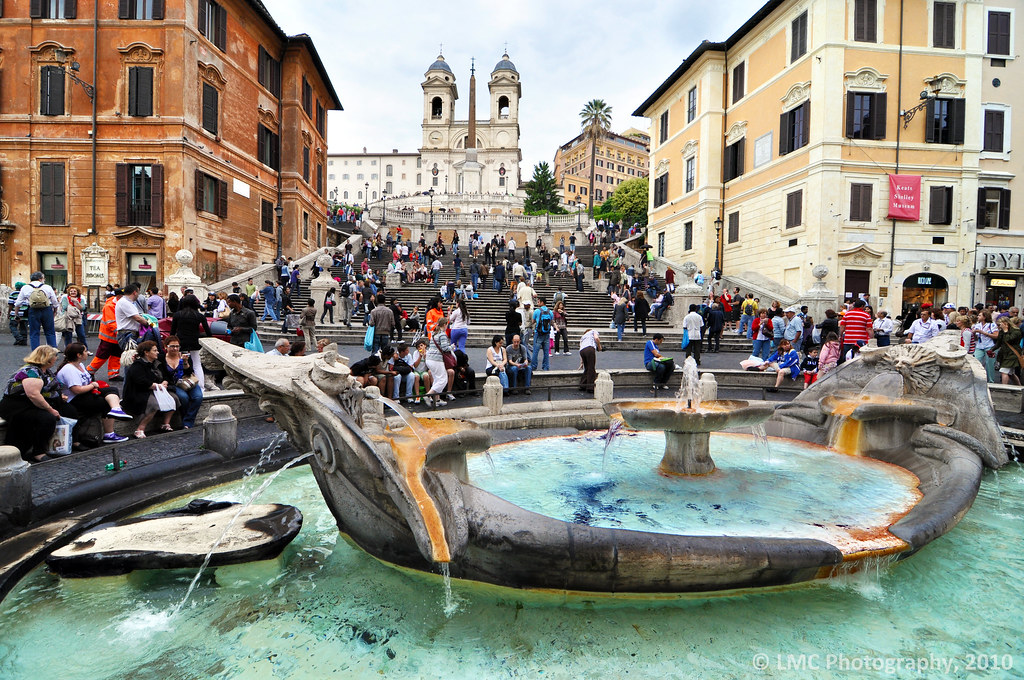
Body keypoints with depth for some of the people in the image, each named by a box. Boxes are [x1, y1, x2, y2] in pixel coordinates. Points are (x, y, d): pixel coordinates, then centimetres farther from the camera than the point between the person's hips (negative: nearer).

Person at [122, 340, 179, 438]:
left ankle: (165, 425, -4)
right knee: (154, 403, -36)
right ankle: (140, 430, -30)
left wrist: (164, 383, -5)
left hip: (155, 392, 9)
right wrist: (157, 386, -14)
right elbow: (142, 382, -23)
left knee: (173, 398, -8)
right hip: (139, 394, -9)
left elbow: (164, 377, 18)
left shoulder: (155, 364, 16)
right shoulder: (137, 366, -11)